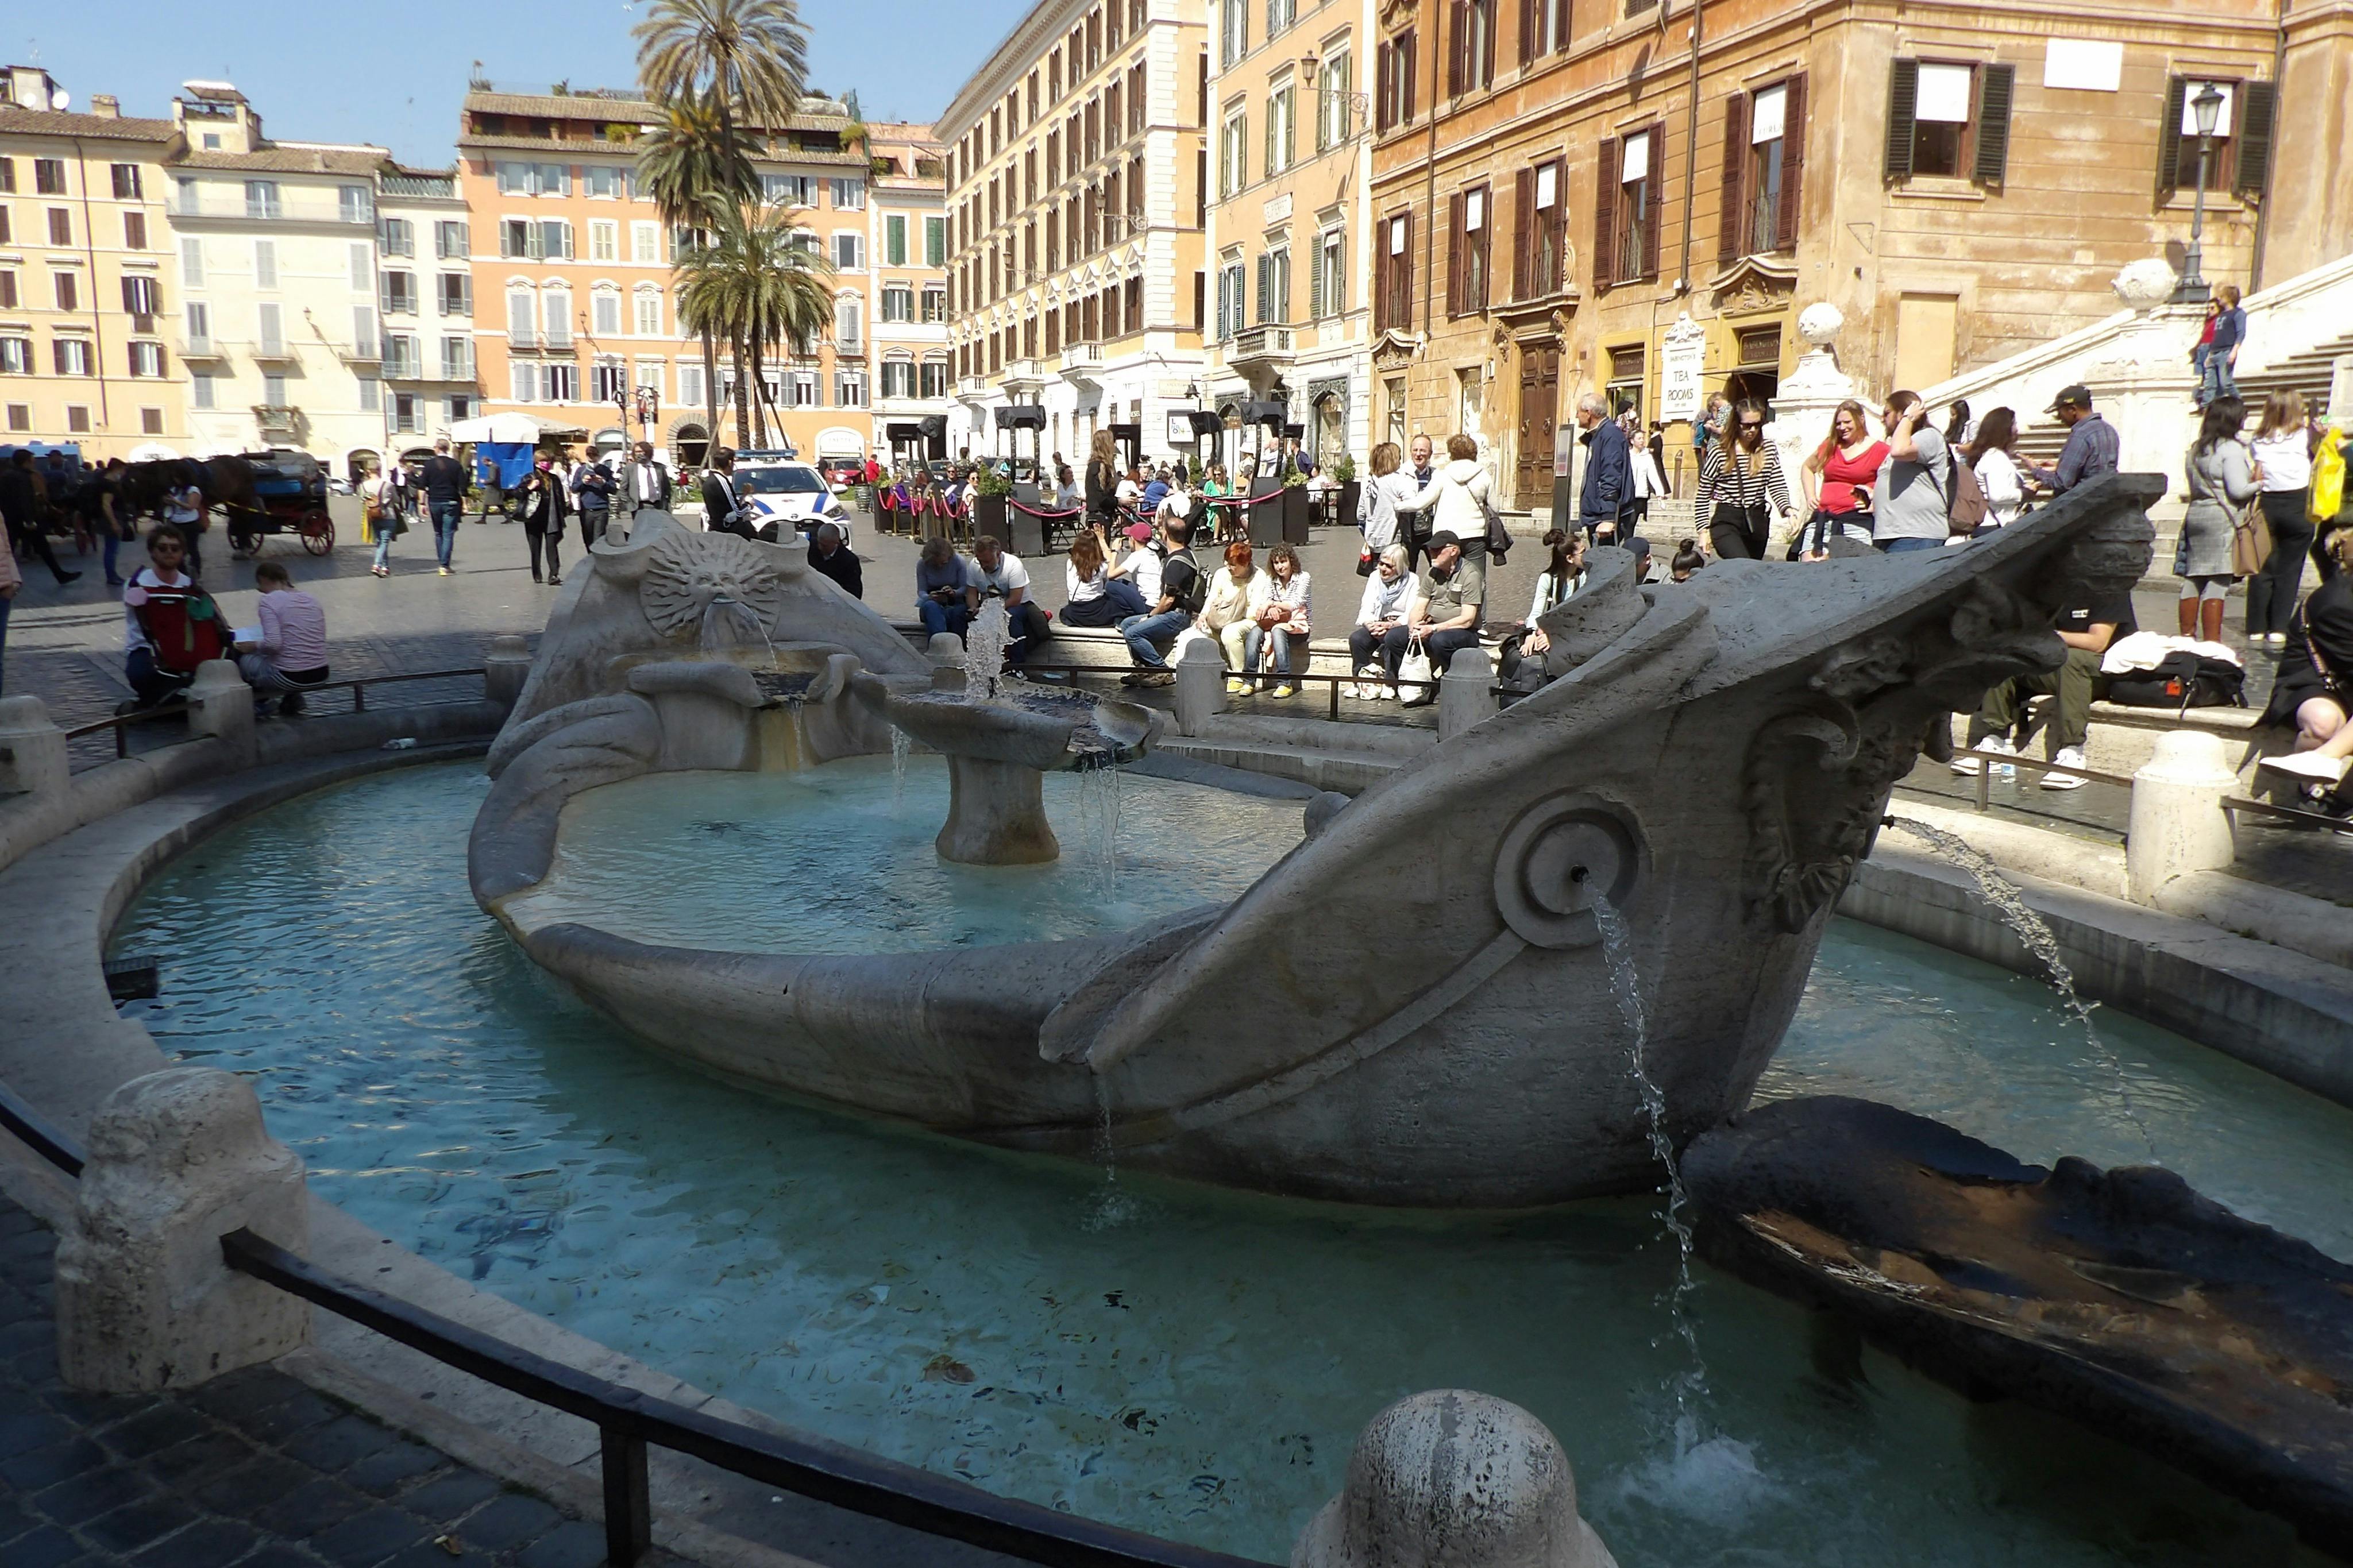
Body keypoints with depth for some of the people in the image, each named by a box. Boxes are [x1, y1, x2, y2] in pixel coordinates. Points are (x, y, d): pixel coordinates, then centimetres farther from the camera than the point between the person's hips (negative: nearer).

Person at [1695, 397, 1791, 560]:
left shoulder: (1769, 450, 7)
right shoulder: (1719, 453, -3)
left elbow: (1778, 486, 2)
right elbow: (1703, 496, 1)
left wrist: (1786, 509, -17)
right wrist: (1704, 530, -2)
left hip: (1757, 522, 5)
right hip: (1726, 522, -5)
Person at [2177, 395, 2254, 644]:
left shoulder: (2196, 451, 12)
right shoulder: (2232, 449, -10)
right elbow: (2238, 490, -15)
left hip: (2195, 514, 7)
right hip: (2222, 519, -7)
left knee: (2193, 579, 10)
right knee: (2217, 584, -6)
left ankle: (2187, 636, 13)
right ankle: (2212, 642, -7)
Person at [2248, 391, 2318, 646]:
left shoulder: (2260, 439, 2)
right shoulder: (2304, 436, -3)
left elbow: (2256, 477, -1)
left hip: (2267, 505, 2)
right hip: (2297, 506, -2)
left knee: (2263, 568, 6)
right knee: (2289, 569, 4)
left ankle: (2256, 629, 6)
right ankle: (2278, 628, 1)